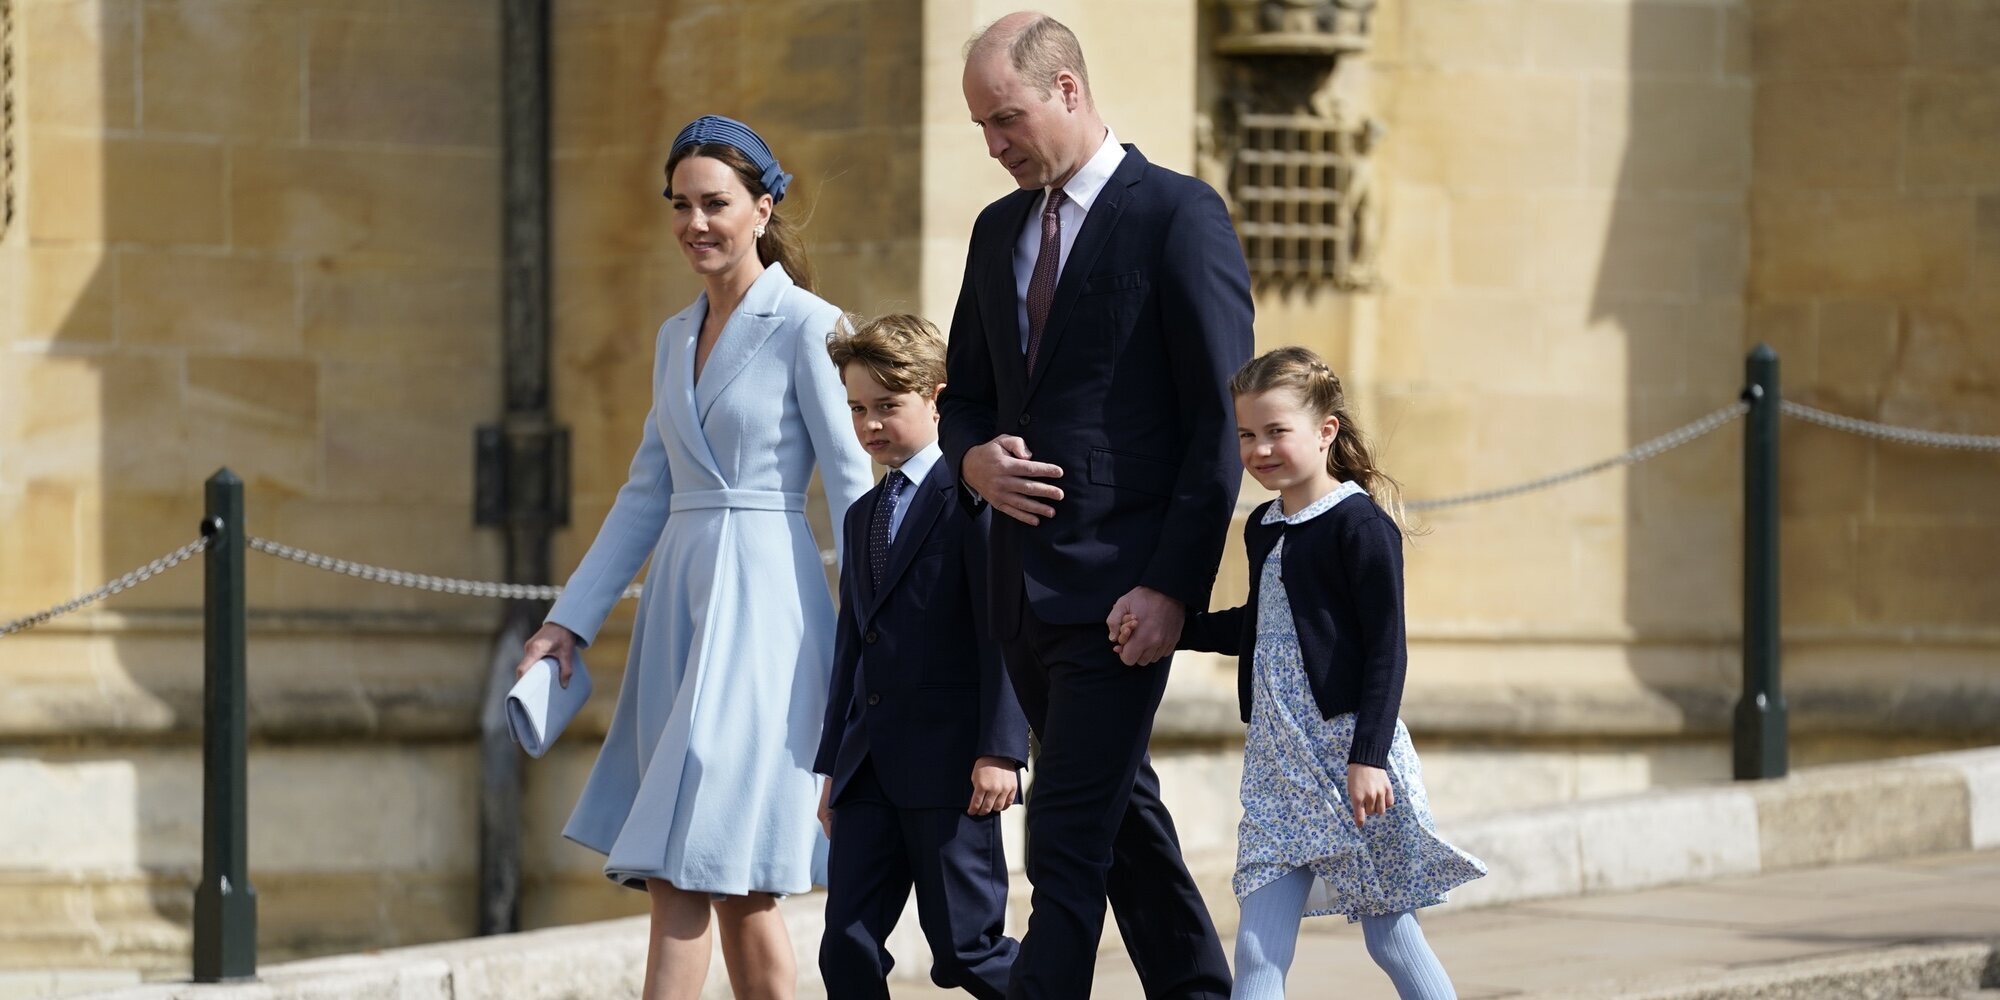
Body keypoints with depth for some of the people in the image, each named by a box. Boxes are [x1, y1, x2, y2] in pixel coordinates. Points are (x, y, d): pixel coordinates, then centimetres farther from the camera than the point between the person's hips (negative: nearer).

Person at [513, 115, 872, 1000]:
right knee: (733, 881, 7)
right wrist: (572, 620, 13)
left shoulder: (805, 327, -6)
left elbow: (853, 489, -8)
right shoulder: (677, 338, 16)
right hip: (680, 601, 8)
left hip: (763, 596, -8)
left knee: (686, 863, -13)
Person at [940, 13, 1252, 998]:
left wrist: (1174, 585, -17)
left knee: (1069, 843, -12)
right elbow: (964, 394, 23)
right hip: (1022, 578, 8)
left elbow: (1220, 421, -11)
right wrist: (975, 460, -2)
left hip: (1119, 584, -8)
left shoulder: (1177, 214, -8)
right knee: (1124, 825, 16)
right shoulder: (999, 229, 14)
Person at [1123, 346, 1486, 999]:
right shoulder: (1263, 530, 12)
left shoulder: (1360, 525, -11)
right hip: (1278, 761, 7)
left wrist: (1369, 755, -19)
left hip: (1349, 752, -7)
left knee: (1390, 936, 1)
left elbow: (1386, 649, -14)